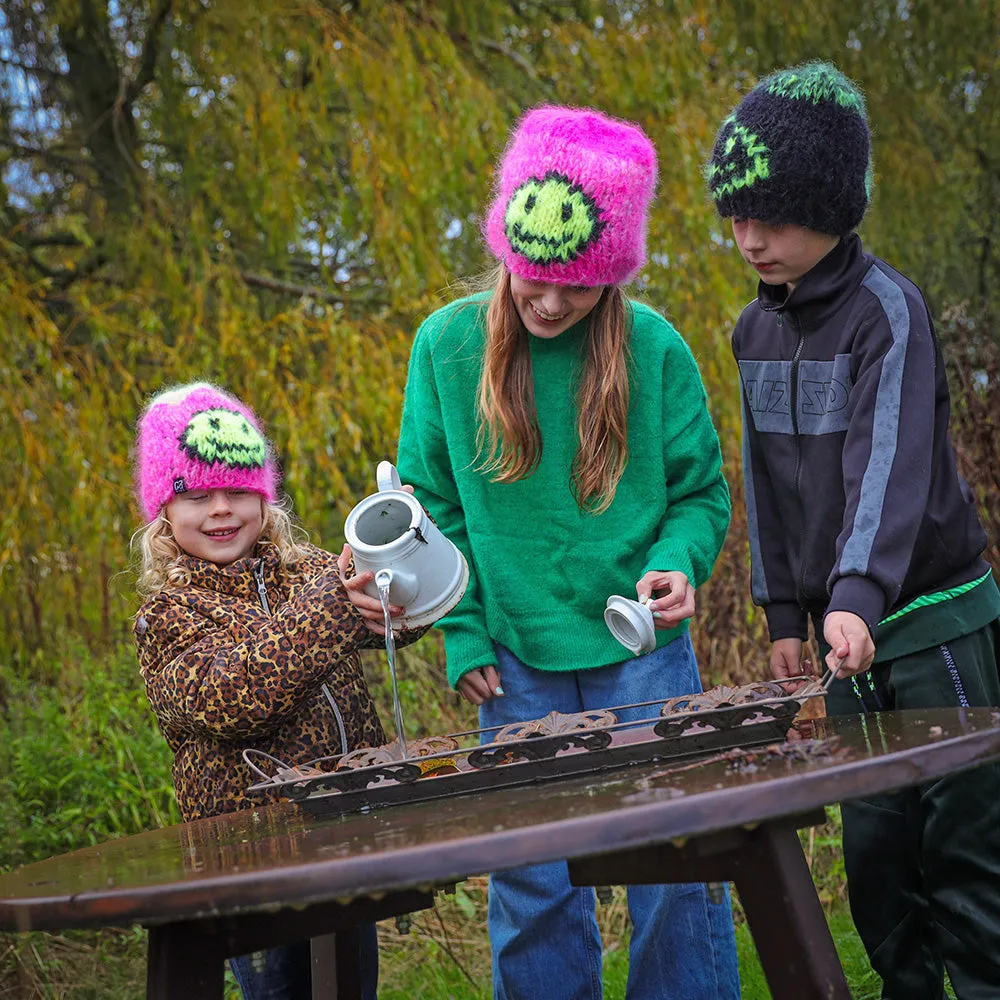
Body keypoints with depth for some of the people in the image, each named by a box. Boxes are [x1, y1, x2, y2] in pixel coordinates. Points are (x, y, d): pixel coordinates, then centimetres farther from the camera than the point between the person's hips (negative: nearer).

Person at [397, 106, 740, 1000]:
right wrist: (464, 632, -2)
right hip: (519, 664, 1)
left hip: (641, 650, -1)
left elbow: (701, 491, 3)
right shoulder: (447, 344, -3)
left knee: (675, 871, 3)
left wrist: (678, 565, -17)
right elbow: (430, 501, 4)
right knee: (533, 886, 7)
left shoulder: (652, 347, -6)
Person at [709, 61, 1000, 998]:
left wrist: (858, 594, -42)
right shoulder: (756, 329, 8)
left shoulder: (886, 309, -15)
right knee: (874, 847, 11)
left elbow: (890, 461, -29)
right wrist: (785, 613, 12)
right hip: (848, 626, 7)